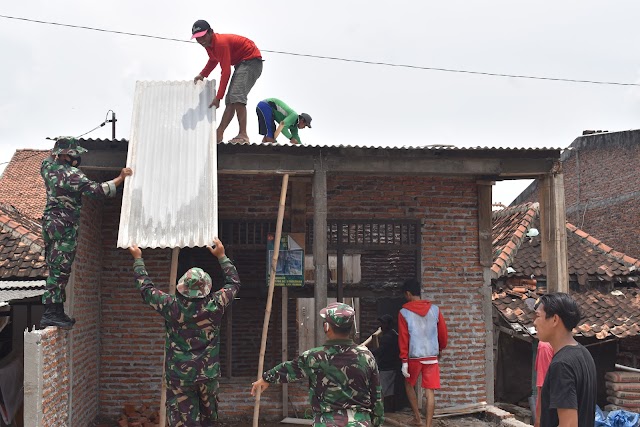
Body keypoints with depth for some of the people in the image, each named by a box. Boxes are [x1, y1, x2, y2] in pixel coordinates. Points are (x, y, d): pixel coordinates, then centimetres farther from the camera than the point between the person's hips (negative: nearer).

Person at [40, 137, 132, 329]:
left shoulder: (48, 167, 8)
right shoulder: (71, 174, -17)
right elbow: (96, 190, -24)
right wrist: (120, 178, -20)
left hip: (50, 223, 9)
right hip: (64, 227, -9)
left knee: (57, 269, 13)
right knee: (59, 271, -8)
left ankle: (56, 312, 17)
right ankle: (50, 314, -8)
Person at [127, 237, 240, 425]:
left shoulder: (172, 306, -14)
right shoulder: (215, 305, -10)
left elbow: (145, 287, 2)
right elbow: (234, 283, 8)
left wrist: (138, 259, 13)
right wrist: (222, 256, 16)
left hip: (179, 376, -2)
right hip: (208, 374, 2)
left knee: (184, 421, 3)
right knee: (208, 418, 19)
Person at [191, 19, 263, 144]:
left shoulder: (221, 43, -26)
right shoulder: (208, 44, 3)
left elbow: (226, 72, -29)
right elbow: (213, 60, 26)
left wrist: (218, 97, -29)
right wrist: (202, 75, 14)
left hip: (251, 61, -10)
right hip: (241, 63, 10)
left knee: (236, 96, -26)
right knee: (230, 100, 5)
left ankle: (243, 135, -32)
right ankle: (219, 134, 5)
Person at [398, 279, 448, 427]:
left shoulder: (404, 312, -5)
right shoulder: (434, 309, 3)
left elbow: (403, 338, -7)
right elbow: (443, 333, 7)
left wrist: (404, 361, -5)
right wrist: (440, 348, 25)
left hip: (414, 356, -2)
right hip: (432, 356, 2)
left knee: (409, 384, 21)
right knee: (429, 391, 3)